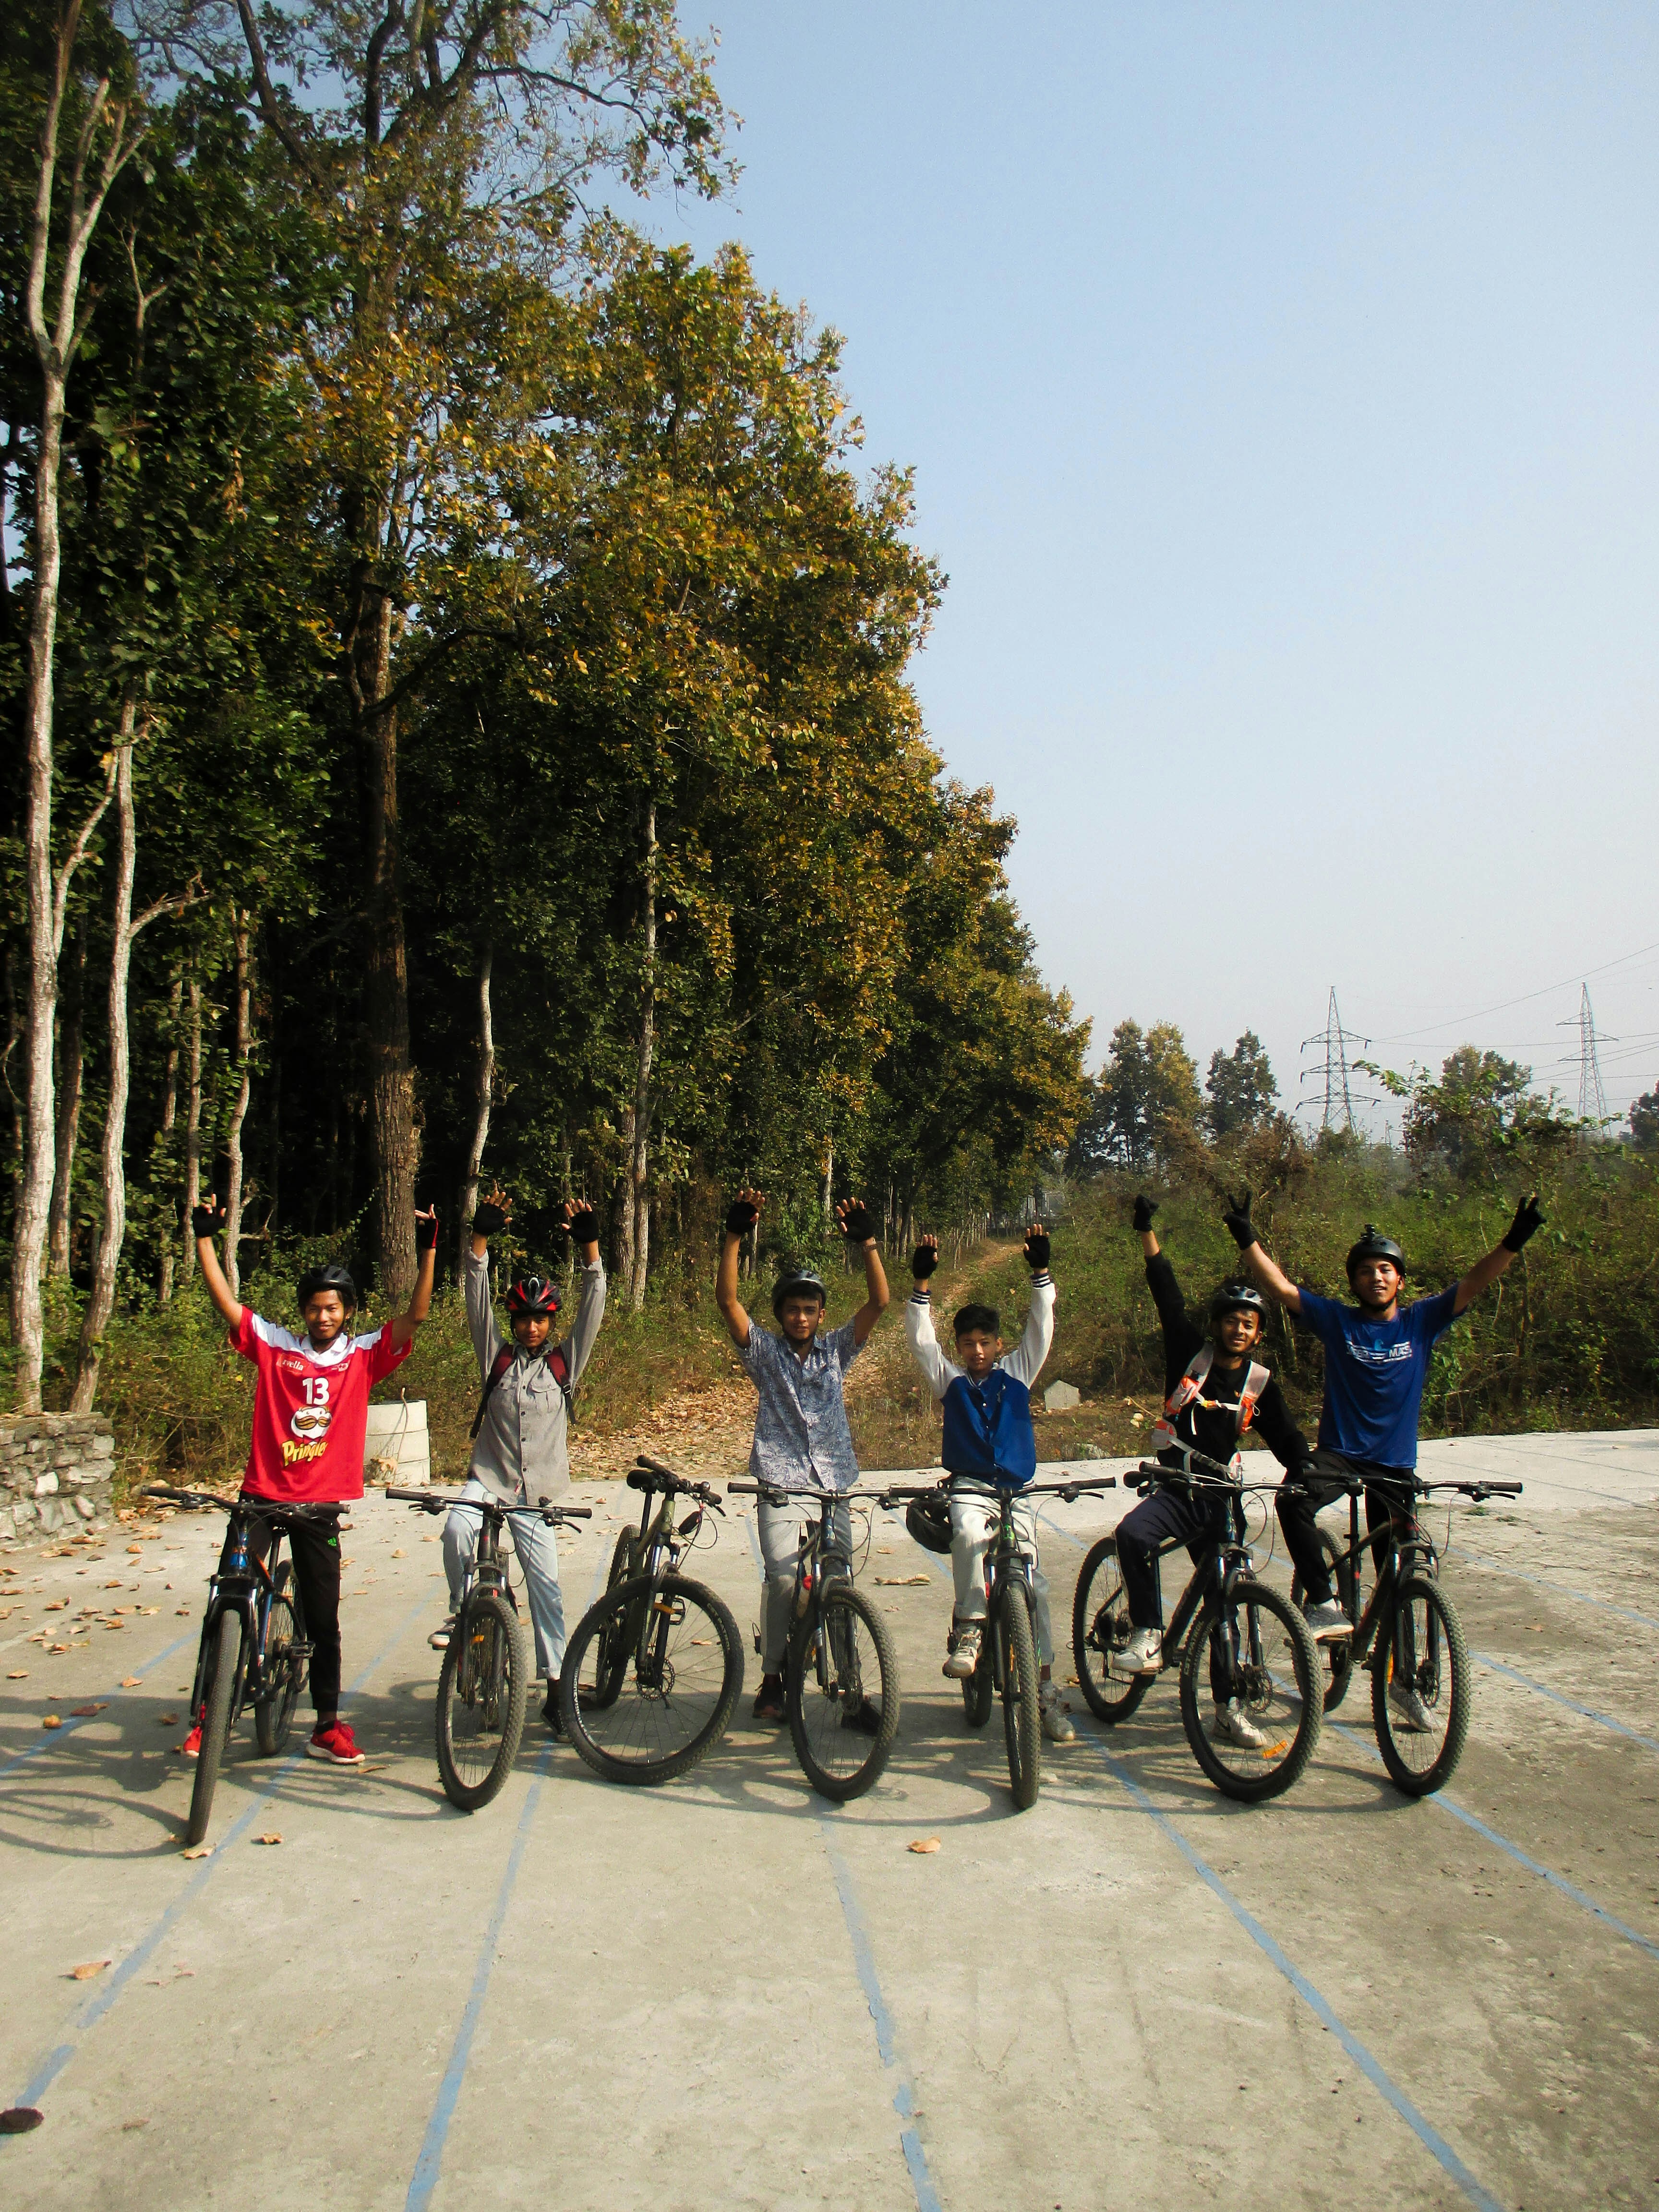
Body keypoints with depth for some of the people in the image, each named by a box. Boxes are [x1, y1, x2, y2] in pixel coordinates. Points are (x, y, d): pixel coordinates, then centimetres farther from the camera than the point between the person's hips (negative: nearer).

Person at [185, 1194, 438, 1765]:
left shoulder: (364, 1355, 0)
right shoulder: (274, 1346, 0)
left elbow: (416, 1316, -9)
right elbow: (226, 1302, -5)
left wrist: (428, 1252, -18)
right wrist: (204, 1239, -13)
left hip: (320, 1505, 1)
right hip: (262, 1496, 0)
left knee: (324, 1621, 9)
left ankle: (328, 1726, 21)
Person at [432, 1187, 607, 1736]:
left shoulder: (565, 1361, 4)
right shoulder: (496, 1356, 4)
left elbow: (593, 1304, -4)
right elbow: (477, 1295, -4)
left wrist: (589, 1245, -15)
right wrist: (481, 1238, -15)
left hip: (536, 1493, 0)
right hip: (487, 1478, 0)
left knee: (546, 1587, -1)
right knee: (457, 1530, -32)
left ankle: (556, 1689, 8)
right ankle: (461, 1611, -7)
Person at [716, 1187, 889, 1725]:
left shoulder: (837, 1349, 11)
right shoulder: (764, 1351, 6)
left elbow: (878, 1302, 1)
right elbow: (727, 1299, -6)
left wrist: (867, 1242, -11)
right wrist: (735, 1236, -16)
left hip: (833, 1488, 2)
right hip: (782, 1489, -2)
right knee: (784, 1580, -18)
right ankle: (772, 1680, 0)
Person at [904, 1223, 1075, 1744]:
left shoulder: (1017, 1373, 11)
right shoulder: (950, 1379, 9)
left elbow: (1041, 1329, 2)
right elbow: (921, 1339, -3)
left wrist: (1040, 1272, -9)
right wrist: (922, 1282, -12)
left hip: (1016, 1491, 2)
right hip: (969, 1489, -1)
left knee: (1032, 1580, -9)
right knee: (969, 1536, -36)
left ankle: (1047, 1690, -3)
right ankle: (968, 1628, -20)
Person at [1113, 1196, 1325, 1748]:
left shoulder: (1260, 1383, 5)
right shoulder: (1191, 1352, 0)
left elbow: (1286, 1439, 6)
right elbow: (1167, 1292, -4)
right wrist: (1147, 1231, -8)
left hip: (1217, 1495, 2)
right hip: (1175, 1488, -2)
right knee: (1131, 1534, -33)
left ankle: (1229, 1709, 15)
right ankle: (1148, 1637, -21)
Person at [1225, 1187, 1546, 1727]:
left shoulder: (1421, 1322, 2)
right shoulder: (1336, 1320, 0)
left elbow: (1473, 1285, -7)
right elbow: (1280, 1287, -7)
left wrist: (1513, 1242, -20)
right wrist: (1247, 1239, -20)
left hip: (1394, 1466, 1)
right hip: (1339, 1453, -1)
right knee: (1294, 1500, -33)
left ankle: (1402, 1678, 21)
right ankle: (1322, 1600, -17)